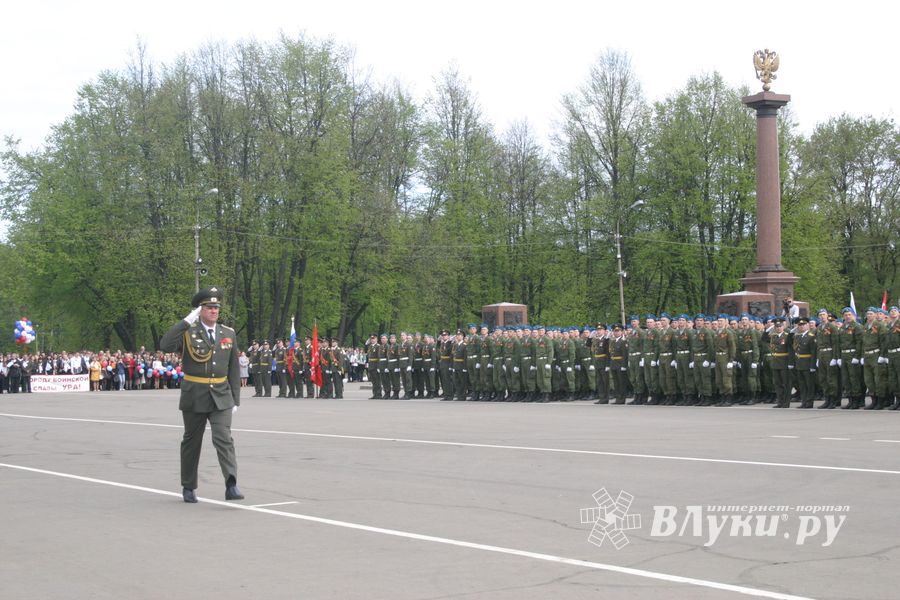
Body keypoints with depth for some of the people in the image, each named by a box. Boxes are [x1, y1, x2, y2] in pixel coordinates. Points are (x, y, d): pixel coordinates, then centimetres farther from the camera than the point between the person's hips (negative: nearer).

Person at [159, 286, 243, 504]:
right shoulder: (188, 332, -4)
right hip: (194, 397, -2)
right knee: (191, 442, 11)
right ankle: (188, 487, 25)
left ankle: (231, 486, -21)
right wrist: (187, 321, -24)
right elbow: (165, 345, -24)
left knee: (224, 439, -14)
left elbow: (234, 369, 11)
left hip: (221, 397, 2)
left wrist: (235, 399, 7)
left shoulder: (228, 333, 7)